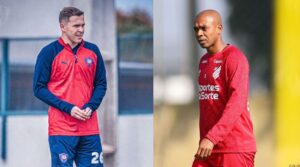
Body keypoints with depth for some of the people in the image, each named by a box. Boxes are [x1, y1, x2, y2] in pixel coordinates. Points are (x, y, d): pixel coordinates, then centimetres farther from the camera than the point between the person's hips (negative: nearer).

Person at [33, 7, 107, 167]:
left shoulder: (93, 51, 8)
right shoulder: (49, 52, -3)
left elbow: (101, 84, 13)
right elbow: (39, 88, -4)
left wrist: (90, 107, -6)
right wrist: (68, 108, -14)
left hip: (89, 128, 4)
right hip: (61, 129, -4)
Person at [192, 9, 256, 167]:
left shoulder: (234, 58, -11)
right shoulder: (204, 61, 17)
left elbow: (237, 102, -23)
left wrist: (212, 138, -31)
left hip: (235, 148, -8)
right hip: (208, 148, 8)